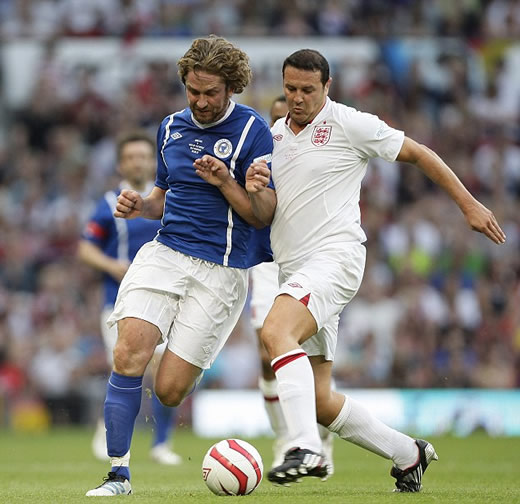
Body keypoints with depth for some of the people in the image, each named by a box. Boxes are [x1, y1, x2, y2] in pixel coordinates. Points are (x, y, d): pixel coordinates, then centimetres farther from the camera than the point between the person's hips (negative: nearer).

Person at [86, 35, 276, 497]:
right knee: (129, 353, -19)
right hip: (164, 254, 4)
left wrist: (225, 183, -20)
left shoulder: (253, 130, -4)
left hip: (221, 271, -4)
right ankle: (119, 474, -13)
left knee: (169, 390, -9)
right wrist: (140, 206, 4)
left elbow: (262, 215, -4)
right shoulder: (171, 128, 12)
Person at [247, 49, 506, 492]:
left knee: (276, 332, -34)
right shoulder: (274, 136, 16)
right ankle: (409, 454, 22)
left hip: (336, 254, -7)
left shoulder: (350, 125, -3)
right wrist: (253, 186, -5)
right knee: (319, 401, 5)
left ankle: (307, 449, -41)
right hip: (294, 269, 7)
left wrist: (469, 204, 4)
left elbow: (419, 153, 5)